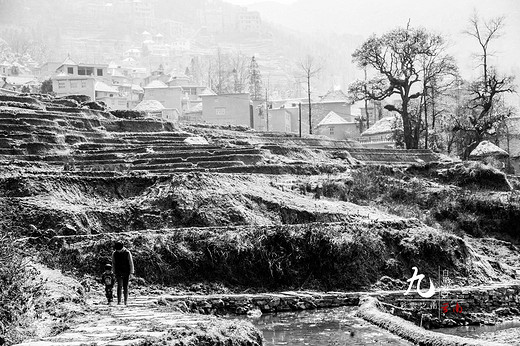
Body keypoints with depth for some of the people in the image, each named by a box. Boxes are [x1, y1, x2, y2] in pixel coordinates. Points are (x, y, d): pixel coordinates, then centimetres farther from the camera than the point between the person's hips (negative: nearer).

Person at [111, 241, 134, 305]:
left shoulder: (127, 253, -6)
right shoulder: (114, 253, 1)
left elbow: (131, 263, -2)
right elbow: (113, 263, 11)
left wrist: (131, 272, -5)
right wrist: (114, 273, 9)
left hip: (126, 273, -1)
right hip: (119, 273, 1)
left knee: (125, 287, 2)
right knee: (119, 286, -11)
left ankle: (125, 300, 15)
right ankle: (119, 301, -14)